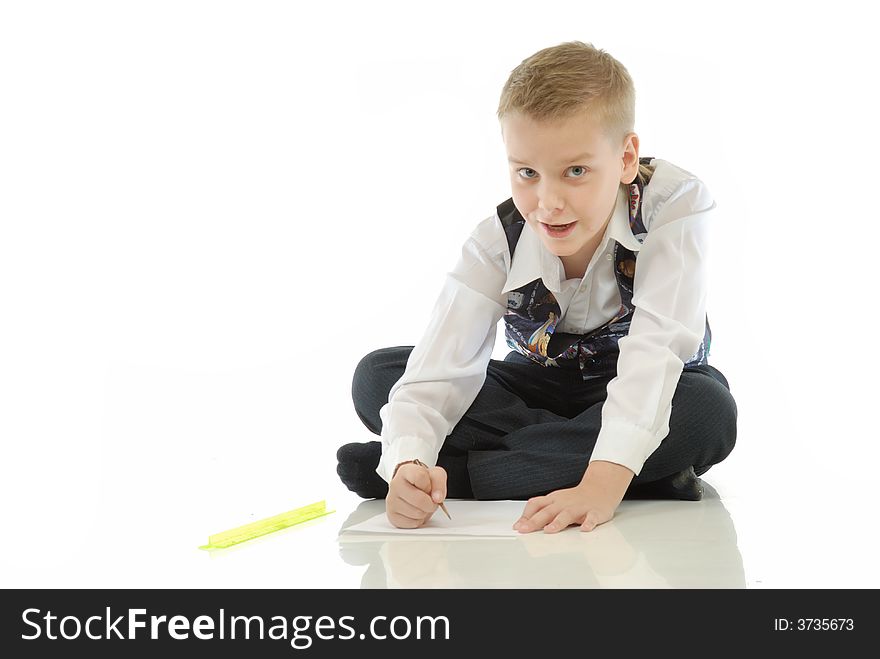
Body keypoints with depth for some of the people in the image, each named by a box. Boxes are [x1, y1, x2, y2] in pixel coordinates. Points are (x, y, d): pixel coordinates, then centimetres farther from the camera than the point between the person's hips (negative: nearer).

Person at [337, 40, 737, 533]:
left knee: (709, 411, -39)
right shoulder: (498, 242, -20)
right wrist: (408, 463, -49)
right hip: (543, 387, 2)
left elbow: (655, 347, -37)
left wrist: (605, 479, -49)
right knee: (376, 376, -15)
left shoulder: (676, 205, -27)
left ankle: (458, 470, -32)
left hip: (650, 395, -2)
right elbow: (441, 368, -28)